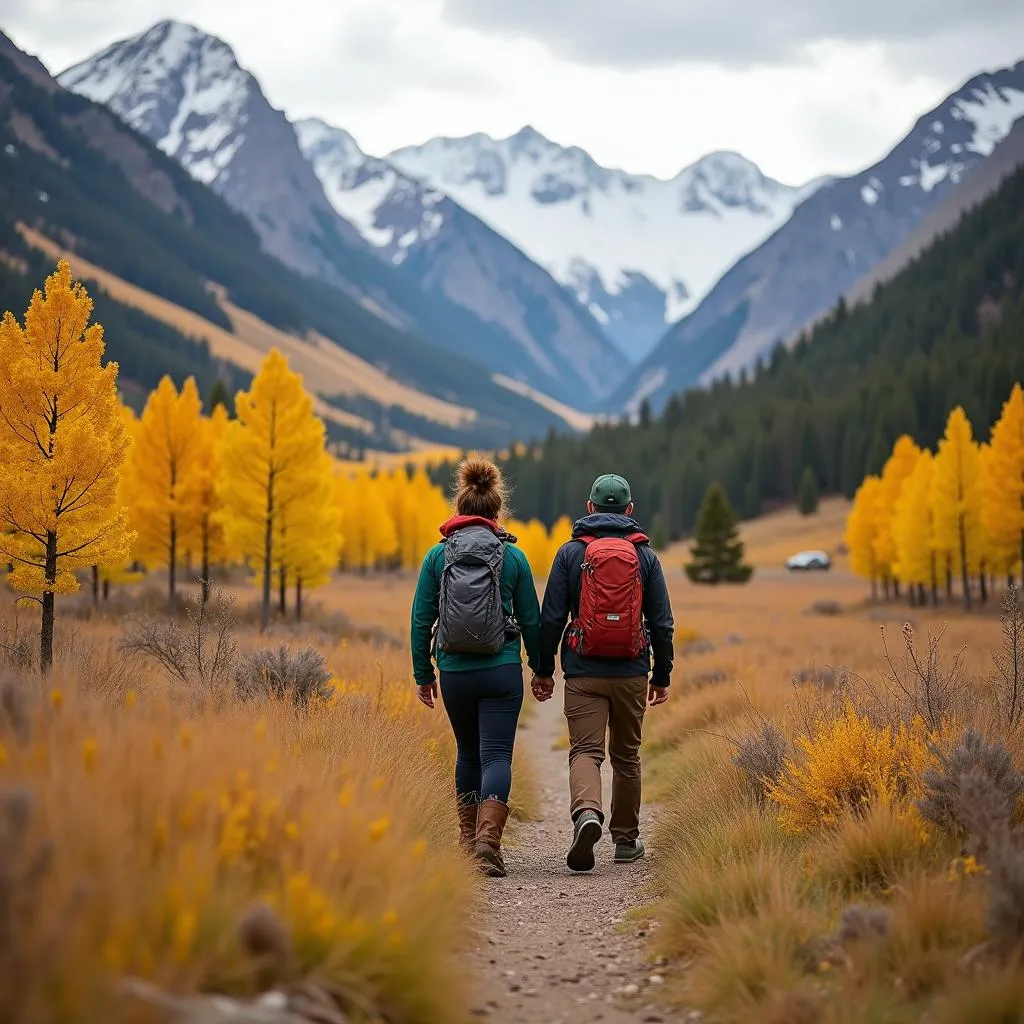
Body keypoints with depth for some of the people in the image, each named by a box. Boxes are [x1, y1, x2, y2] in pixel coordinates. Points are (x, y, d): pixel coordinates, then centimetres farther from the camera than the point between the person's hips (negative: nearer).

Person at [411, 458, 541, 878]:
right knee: (496, 756, -2)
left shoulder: (438, 555, 0)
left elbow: (421, 619, 1)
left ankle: (469, 837, 26)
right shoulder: (513, 557, -1)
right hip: (502, 671, -2)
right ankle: (488, 839, -21)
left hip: (455, 672, 2)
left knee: (468, 753, 20)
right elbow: (531, 620, 5)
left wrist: (423, 674, 10)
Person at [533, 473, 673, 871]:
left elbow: (551, 617, -1)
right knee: (626, 756, 14)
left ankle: (586, 813, -32)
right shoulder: (645, 555, 3)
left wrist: (543, 669, 7)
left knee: (585, 750, -3)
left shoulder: (571, 552, 0)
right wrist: (662, 676, 13)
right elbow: (662, 623, 5)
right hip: (632, 674, 2)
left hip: (583, 674, -1)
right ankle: (626, 840, 22)